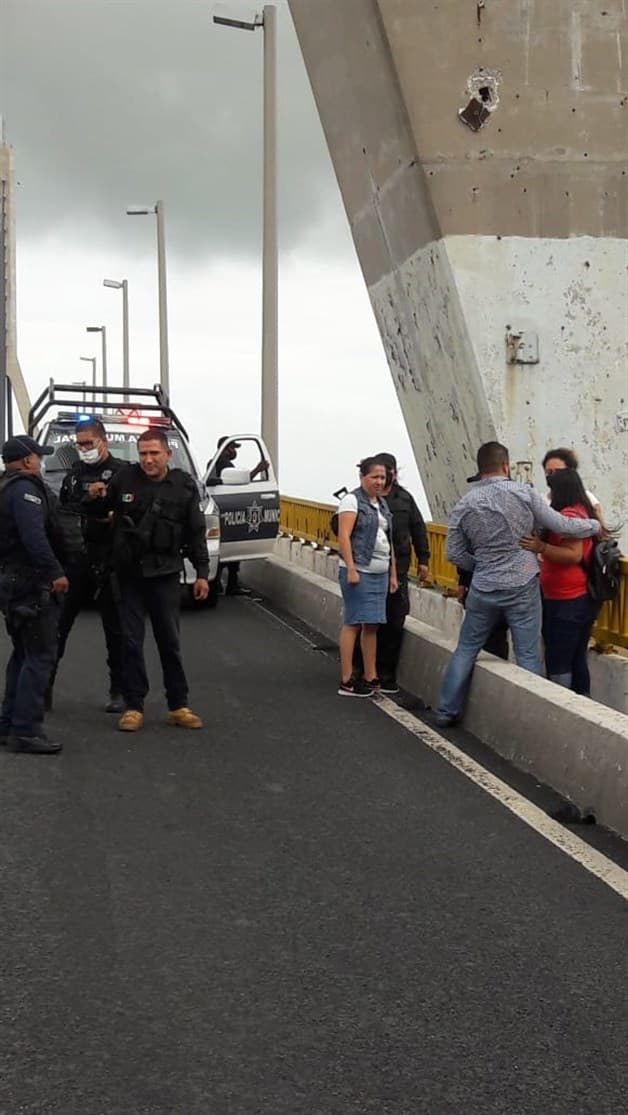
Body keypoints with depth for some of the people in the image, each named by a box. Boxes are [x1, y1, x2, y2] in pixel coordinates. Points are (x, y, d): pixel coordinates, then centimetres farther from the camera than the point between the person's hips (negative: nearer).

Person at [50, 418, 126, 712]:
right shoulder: (75, 473, 13)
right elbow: (62, 510, 5)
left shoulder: (121, 472, -4)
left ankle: (118, 691, 14)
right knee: (58, 622, 3)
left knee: (114, 627, 5)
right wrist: (88, 499, -11)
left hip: (109, 561, -4)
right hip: (76, 558, 4)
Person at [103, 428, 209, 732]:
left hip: (165, 574, 0)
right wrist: (97, 499, -9)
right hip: (129, 573, 0)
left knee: (170, 641, 7)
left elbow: (196, 533, 4)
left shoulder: (184, 486, -1)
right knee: (131, 641, 3)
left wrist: (202, 573, 2)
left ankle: (178, 706, 16)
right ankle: (133, 706, 12)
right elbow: (103, 510, 13)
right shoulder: (124, 479, -3)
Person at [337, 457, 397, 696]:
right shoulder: (352, 500, -6)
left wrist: (393, 574, 18)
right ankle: (347, 681, -5)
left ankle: (371, 677, 15)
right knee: (353, 623, -7)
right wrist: (351, 569, -21)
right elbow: (343, 536, -14)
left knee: (372, 624, 9)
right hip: (358, 571, -8)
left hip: (380, 573, 8)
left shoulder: (383, 504, 18)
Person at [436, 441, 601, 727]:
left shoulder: (464, 505, -3)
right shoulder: (524, 493, -9)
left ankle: (447, 711, 19)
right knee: (528, 656, 6)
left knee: (466, 649, 15)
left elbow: (453, 553, 2)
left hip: (483, 589, 2)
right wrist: (596, 525, 11)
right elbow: (562, 526, -5)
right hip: (522, 586, -2)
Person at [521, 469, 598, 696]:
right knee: (577, 659, 13)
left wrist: (542, 547, -34)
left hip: (566, 601, -10)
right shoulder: (583, 511, 14)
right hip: (582, 599, 10)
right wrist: (546, 560, 29)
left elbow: (574, 555, -24)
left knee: (557, 662, -6)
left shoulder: (568, 515, -15)